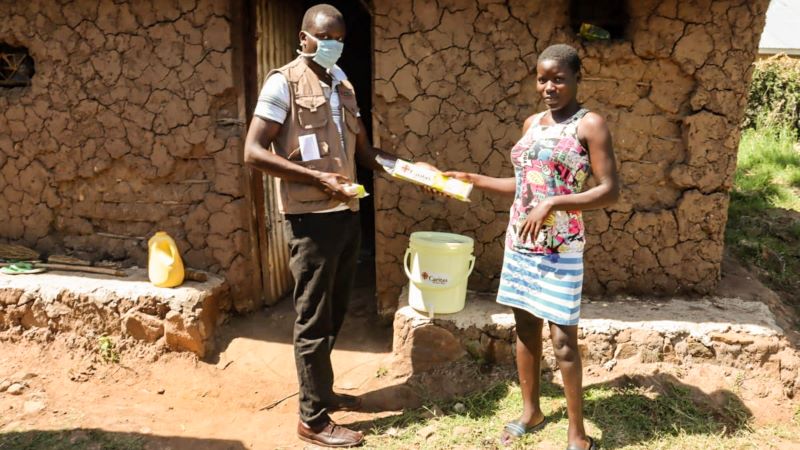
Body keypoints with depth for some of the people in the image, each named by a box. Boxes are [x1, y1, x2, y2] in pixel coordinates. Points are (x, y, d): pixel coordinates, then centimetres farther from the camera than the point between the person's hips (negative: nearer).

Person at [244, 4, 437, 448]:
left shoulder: (342, 85, 14)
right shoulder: (284, 82, -8)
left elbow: (364, 150, 16)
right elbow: (254, 152, -14)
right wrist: (317, 177, -21)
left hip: (346, 215, 7)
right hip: (311, 219, -7)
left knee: (334, 314, 18)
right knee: (313, 320, 2)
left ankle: (321, 391, 36)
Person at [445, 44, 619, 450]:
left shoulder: (590, 124, -8)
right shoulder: (532, 123, 11)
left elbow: (610, 191, -14)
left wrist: (553, 204, -24)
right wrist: (473, 180, 12)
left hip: (560, 249, -6)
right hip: (519, 242, 7)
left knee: (563, 338, 0)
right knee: (525, 328, 15)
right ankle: (531, 412, 33)